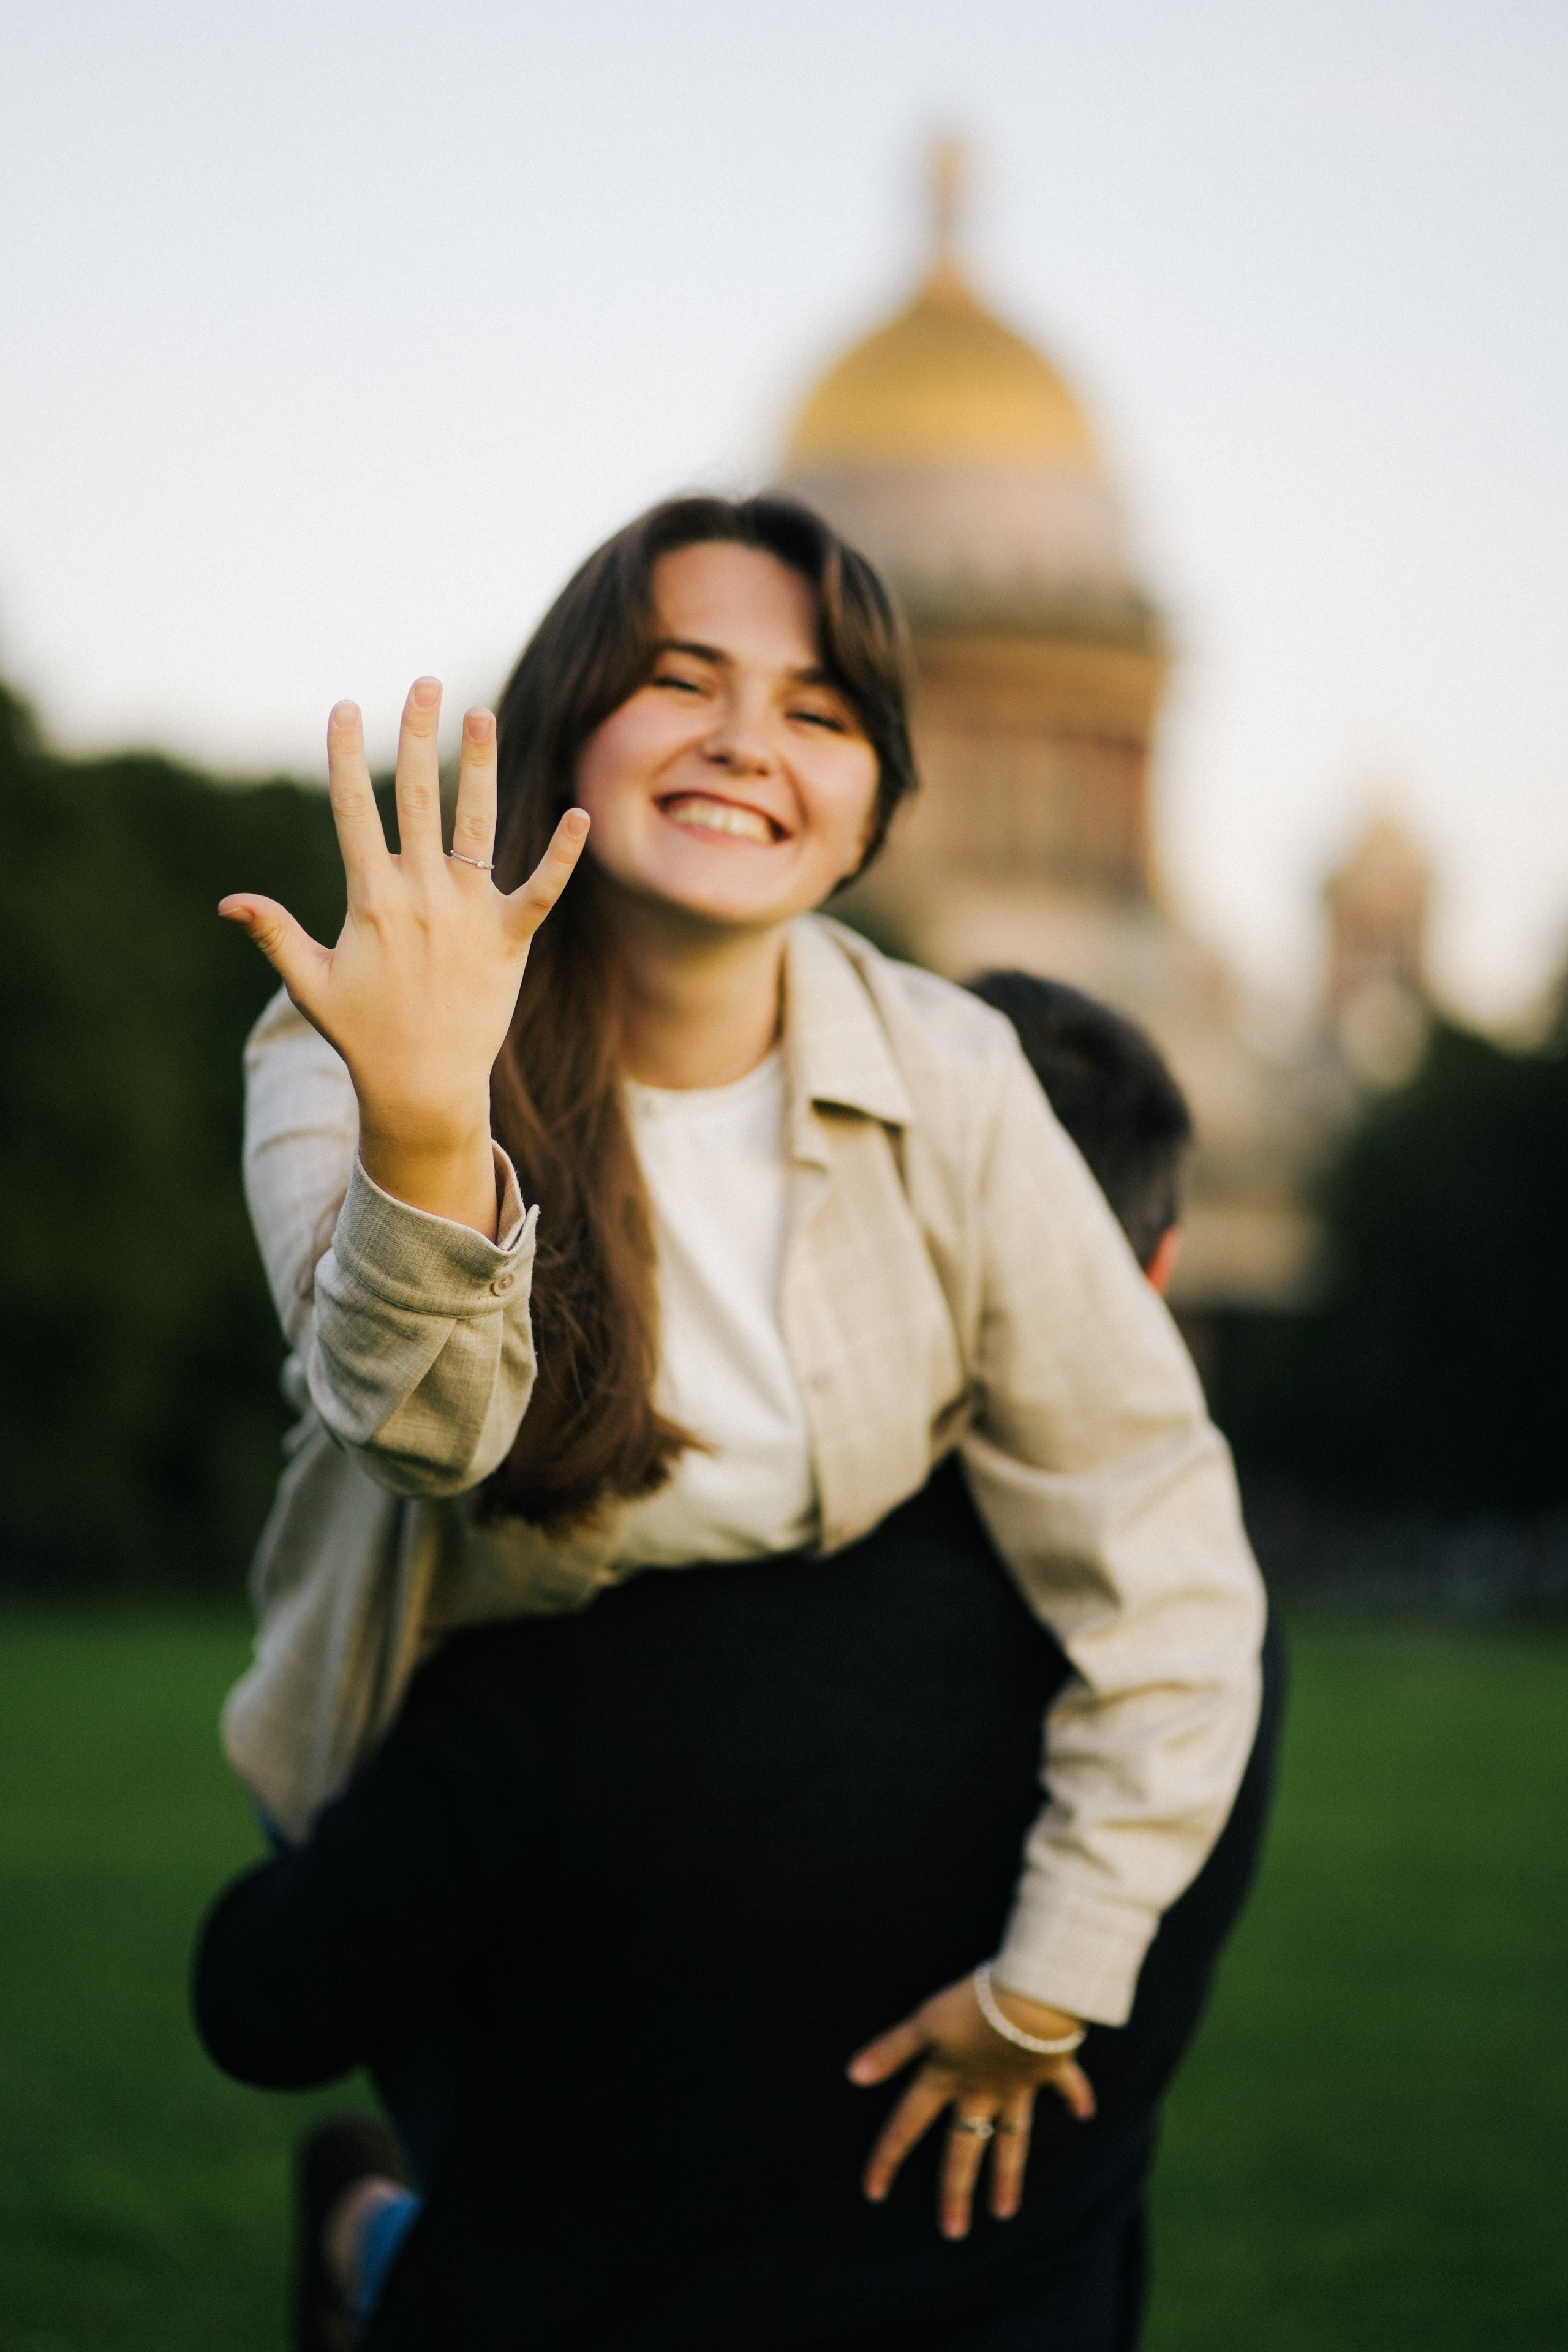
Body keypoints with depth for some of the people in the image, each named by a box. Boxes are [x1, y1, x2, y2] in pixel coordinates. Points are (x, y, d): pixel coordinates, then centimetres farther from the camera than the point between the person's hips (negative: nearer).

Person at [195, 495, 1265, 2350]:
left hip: (853, 1746, 2)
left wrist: (1052, 1982, -16)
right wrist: (422, 1125, -51)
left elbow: (1158, 1545, -13)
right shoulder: (344, 1066, -16)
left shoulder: (940, 1083, -13)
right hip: (489, 1758, -2)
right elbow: (422, 1429, -33)